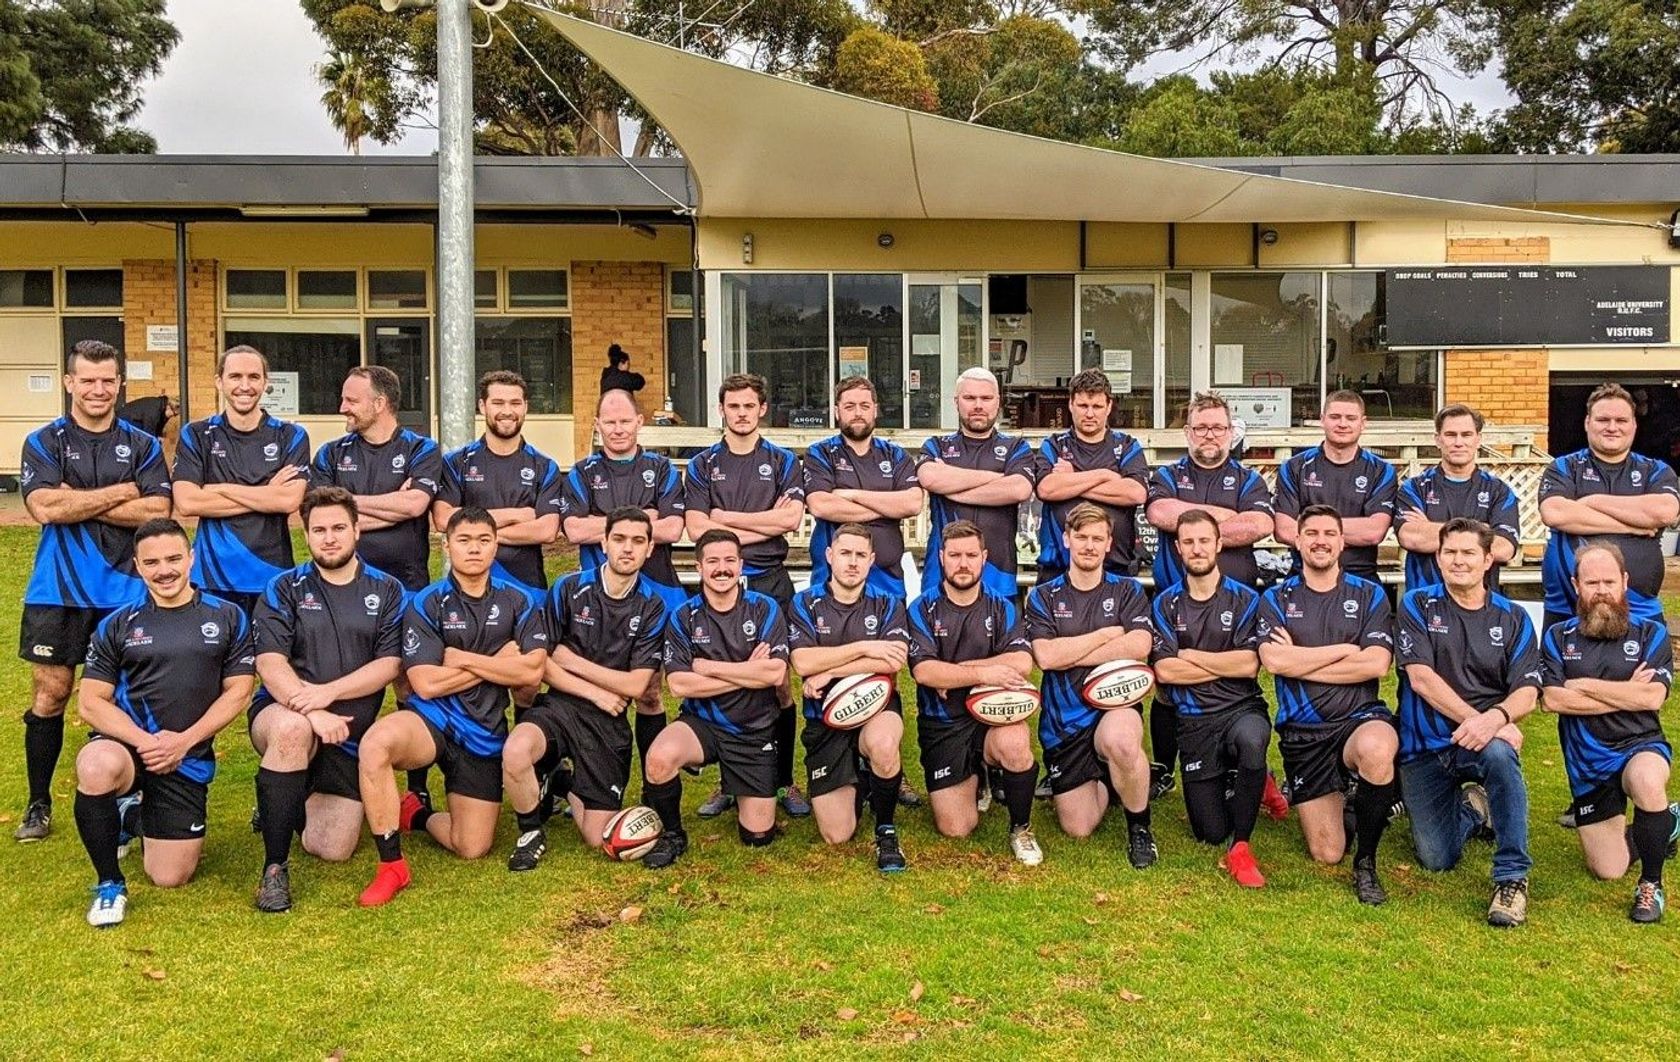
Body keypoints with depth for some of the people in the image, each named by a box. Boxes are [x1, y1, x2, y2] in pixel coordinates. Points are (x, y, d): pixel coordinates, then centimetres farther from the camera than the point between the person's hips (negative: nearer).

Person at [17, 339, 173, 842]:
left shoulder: (143, 446, 5)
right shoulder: (43, 442, 4)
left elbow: (157, 511, -8)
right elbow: (44, 507, -12)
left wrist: (78, 504, -11)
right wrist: (120, 492, -9)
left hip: (125, 591, 0)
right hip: (57, 592, 0)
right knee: (49, 696, 3)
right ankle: (38, 805, 16)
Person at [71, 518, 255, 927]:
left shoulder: (227, 618, 4)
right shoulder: (116, 626, 5)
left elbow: (237, 691, 2)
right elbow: (91, 703, 0)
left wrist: (184, 741, -11)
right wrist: (144, 741, -17)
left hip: (189, 759, 1)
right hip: (126, 744, 0)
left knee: (171, 878, -1)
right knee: (97, 767, -39)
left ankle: (139, 814, 35)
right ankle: (109, 884, -12)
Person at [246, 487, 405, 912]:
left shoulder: (386, 592, 5)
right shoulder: (284, 589, 2)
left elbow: (388, 665, -5)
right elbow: (270, 664, -11)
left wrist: (328, 692, -19)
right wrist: (311, 711, -26)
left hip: (349, 733, 2)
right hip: (281, 713, -2)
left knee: (334, 850, -4)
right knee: (293, 728, -40)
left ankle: (291, 801, 32)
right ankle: (275, 867, -26)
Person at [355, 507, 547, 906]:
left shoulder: (517, 601, 3)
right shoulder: (426, 604, -4)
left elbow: (531, 673, -9)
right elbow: (427, 684, -13)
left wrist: (463, 658, -12)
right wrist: (498, 663, -9)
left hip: (485, 733, 3)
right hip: (433, 719, -2)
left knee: (472, 849, 3)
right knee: (375, 743, -38)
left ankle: (417, 814, 36)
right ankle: (392, 865, -23)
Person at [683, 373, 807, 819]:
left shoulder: (783, 461, 7)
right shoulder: (702, 464, 8)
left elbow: (791, 519, -9)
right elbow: (697, 528, -5)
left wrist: (726, 517, -6)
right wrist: (763, 524, -7)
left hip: (771, 581, -1)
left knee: (779, 682, 1)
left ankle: (784, 780, 12)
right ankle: (728, 781, 17)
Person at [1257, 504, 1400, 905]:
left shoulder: (1369, 595, 5)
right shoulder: (1276, 598, 6)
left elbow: (1377, 664, -10)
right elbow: (1274, 661, -11)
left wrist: (1300, 662, -8)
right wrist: (1344, 650, -7)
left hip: (1360, 717, -1)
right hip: (1302, 732, 1)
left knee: (1376, 750, -40)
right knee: (1326, 853, -4)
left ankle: (1366, 862, -16)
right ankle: (1336, 808, 34)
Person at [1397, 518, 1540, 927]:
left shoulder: (1512, 617, 5)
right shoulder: (1418, 606, 0)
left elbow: (1527, 690, -4)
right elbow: (1421, 678, -11)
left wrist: (1498, 717, -26)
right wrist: (1475, 718, -23)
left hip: (1484, 738, 0)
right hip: (1425, 746, 0)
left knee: (1499, 753, -38)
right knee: (1436, 859, -6)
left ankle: (1512, 877, -24)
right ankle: (1472, 807, 29)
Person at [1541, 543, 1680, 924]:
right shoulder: (1558, 637, 1)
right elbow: (1553, 700, -13)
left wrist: (1584, 684, -12)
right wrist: (1626, 694, -12)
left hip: (1641, 747, -2)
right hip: (1587, 765, 2)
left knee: (1646, 781, -41)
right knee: (1607, 871, 4)